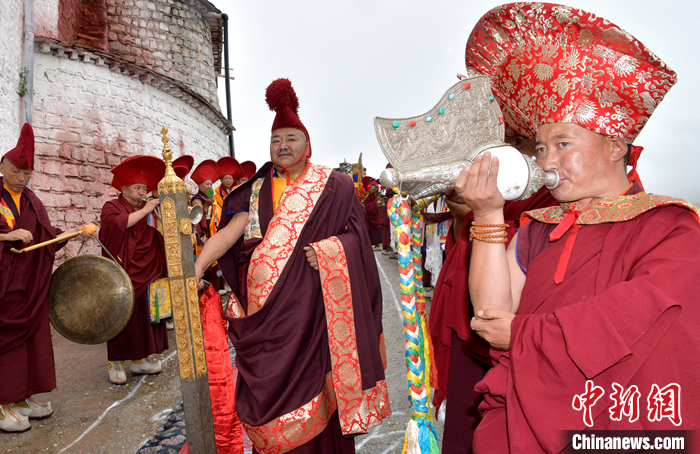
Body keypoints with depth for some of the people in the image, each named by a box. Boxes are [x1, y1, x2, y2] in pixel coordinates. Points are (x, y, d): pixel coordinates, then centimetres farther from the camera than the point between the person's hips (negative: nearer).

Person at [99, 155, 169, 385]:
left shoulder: (147, 210, 16)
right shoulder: (112, 207, 1)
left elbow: (159, 237, 9)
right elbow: (118, 224, -22)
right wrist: (144, 210, -19)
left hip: (144, 274, 5)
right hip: (121, 274, -5)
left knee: (143, 315, 6)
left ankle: (139, 360, 16)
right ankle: (116, 363, 4)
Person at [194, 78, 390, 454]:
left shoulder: (333, 186, 3)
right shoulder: (257, 190, 10)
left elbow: (357, 236, 0)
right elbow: (230, 231, -3)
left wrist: (329, 249, -19)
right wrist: (195, 268, -17)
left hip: (312, 309, -2)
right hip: (266, 312, 3)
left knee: (314, 391, 4)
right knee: (271, 389, 9)